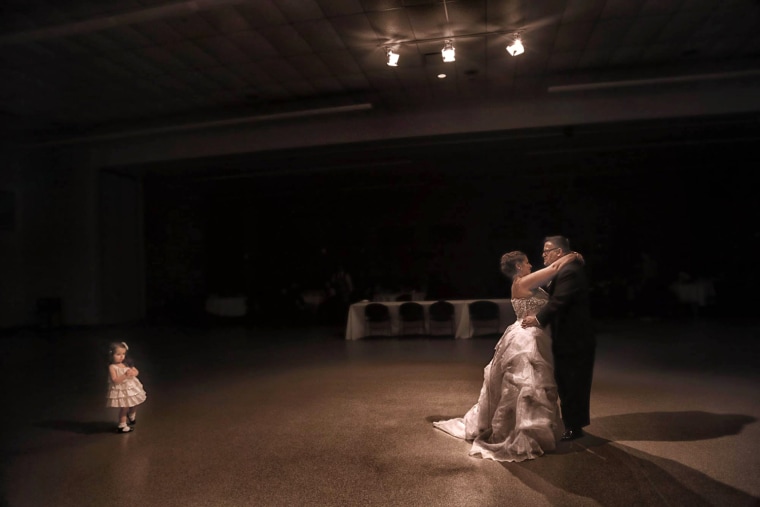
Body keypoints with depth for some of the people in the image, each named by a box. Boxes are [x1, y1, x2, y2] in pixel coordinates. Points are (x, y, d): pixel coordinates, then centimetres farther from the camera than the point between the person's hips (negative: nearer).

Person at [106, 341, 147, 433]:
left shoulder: (127, 363, 0)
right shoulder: (112, 367, -15)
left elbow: (136, 372, 4)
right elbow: (114, 380, -23)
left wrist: (132, 373, -17)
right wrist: (125, 375, -30)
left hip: (132, 387, 6)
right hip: (121, 390, -6)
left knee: (134, 406, 20)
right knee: (124, 408, 2)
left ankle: (131, 416, 51)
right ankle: (122, 425, 21)